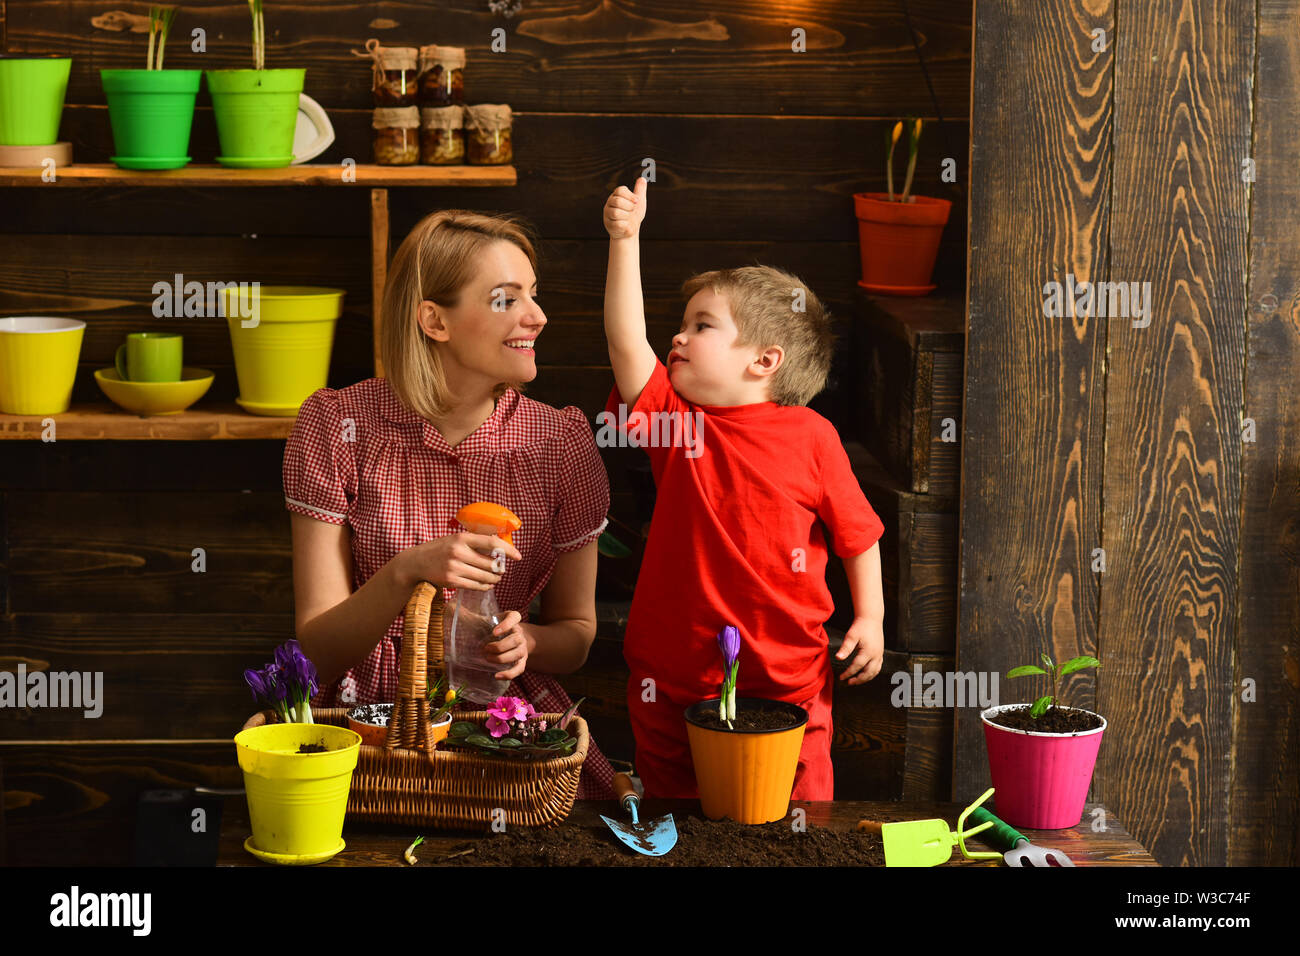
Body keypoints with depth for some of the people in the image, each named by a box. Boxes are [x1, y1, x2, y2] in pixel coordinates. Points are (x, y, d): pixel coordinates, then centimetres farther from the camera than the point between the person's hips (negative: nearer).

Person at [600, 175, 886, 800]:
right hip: (674, 680, 2)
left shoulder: (810, 436, -4)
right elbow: (627, 343, -12)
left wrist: (869, 618, 0)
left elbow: (857, 533, 5)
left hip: (786, 680, -2)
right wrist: (625, 239, -17)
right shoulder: (676, 422, 0)